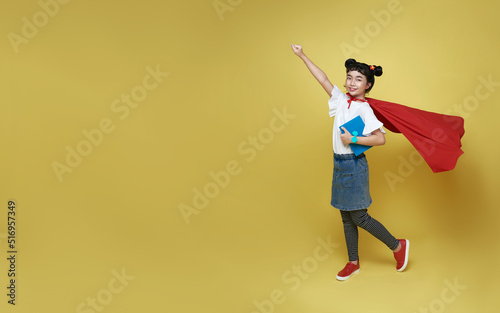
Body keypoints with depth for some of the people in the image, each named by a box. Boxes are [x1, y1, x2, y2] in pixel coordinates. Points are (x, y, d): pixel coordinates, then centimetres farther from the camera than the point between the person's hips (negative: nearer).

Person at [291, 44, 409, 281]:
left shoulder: (364, 109, -14)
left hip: (354, 165, -7)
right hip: (340, 163, 7)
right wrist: (302, 56, 12)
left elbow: (380, 139, -22)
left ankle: (398, 246, 22)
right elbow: (323, 79, 10)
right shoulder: (341, 100, 5)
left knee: (359, 217, 1)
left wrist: (353, 139, -21)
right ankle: (353, 262, 28)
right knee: (346, 217, 14)